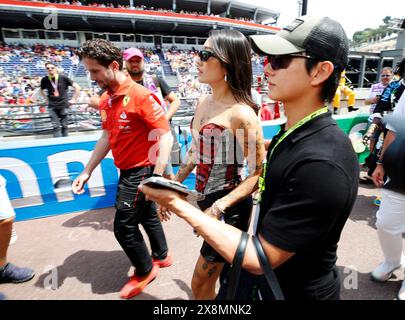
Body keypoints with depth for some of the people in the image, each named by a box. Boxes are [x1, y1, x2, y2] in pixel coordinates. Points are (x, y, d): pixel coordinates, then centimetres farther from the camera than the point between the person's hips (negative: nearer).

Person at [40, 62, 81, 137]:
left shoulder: (63, 78, -5)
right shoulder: (44, 80, 3)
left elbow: (77, 87, -2)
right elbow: (42, 91, 23)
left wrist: (74, 100, -2)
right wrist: (47, 99, 11)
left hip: (63, 105, -1)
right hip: (52, 106, 2)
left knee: (64, 126, 6)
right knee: (56, 126, -2)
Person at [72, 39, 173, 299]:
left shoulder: (141, 96, -19)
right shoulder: (106, 100, 6)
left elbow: (166, 136, -21)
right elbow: (107, 137, 14)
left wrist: (156, 178, -24)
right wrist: (87, 171, 15)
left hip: (141, 171, -8)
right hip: (128, 171, 8)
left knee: (124, 226, 2)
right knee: (147, 216, 21)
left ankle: (144, 271, 28)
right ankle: (161, 256, 44)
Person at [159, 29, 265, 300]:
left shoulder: (241, 113, -21)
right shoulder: (203, 103, 3)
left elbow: (258, 173, -17)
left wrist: (218, 208, -24)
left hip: (230, 206, -7)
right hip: (203, 196, 7)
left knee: (200, 284, 11)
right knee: (226, 270, 28)